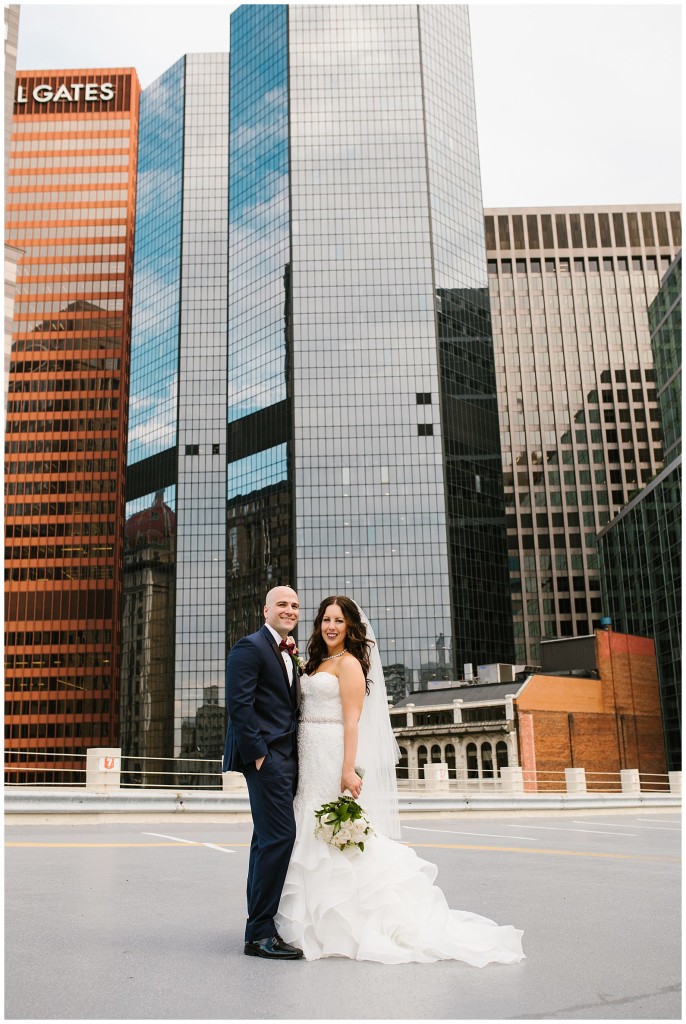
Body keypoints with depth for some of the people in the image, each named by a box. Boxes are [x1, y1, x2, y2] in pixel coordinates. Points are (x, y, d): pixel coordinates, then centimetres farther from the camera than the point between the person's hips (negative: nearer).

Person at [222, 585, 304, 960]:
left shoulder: (288, 654, 20)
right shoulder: (250, 647, -8)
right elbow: (239, 705, -16)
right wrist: (258, 753, -18)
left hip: (286, 758, 10)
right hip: (266, 755, -9)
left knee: (268, 839, 13)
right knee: (279, 836, -12)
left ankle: (260, 925, 22)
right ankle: (260, 934, -5)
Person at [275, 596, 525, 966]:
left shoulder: (349, 662, -7)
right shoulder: (316, 663, 17)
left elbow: (352, 720, -15)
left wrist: (348, 770, -21)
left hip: (334, 760, -9)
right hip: (311, 763, 9)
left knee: (337, 840, -5)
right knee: (314, 838, 10)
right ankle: (320, 922, 19)